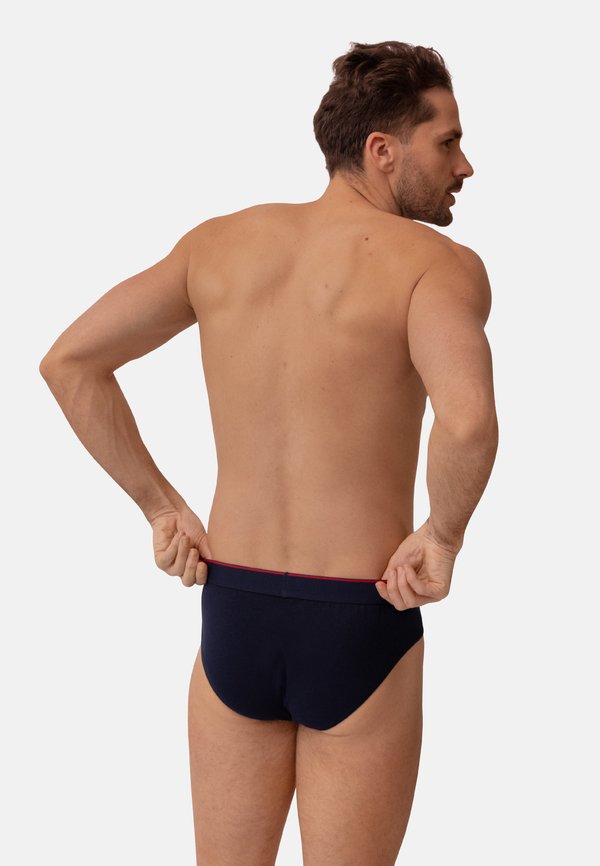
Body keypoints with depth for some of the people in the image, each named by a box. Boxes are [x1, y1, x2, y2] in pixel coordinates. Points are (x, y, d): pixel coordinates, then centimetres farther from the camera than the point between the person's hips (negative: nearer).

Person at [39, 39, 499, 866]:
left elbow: (68, 363, 1)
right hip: (359, 629, -4)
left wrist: (162, 508, 5)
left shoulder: (220, 242, 4)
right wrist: (443, 536, -13)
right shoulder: (439, 264, -12)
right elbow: (470, 421, -32)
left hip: (232, 617, 4)